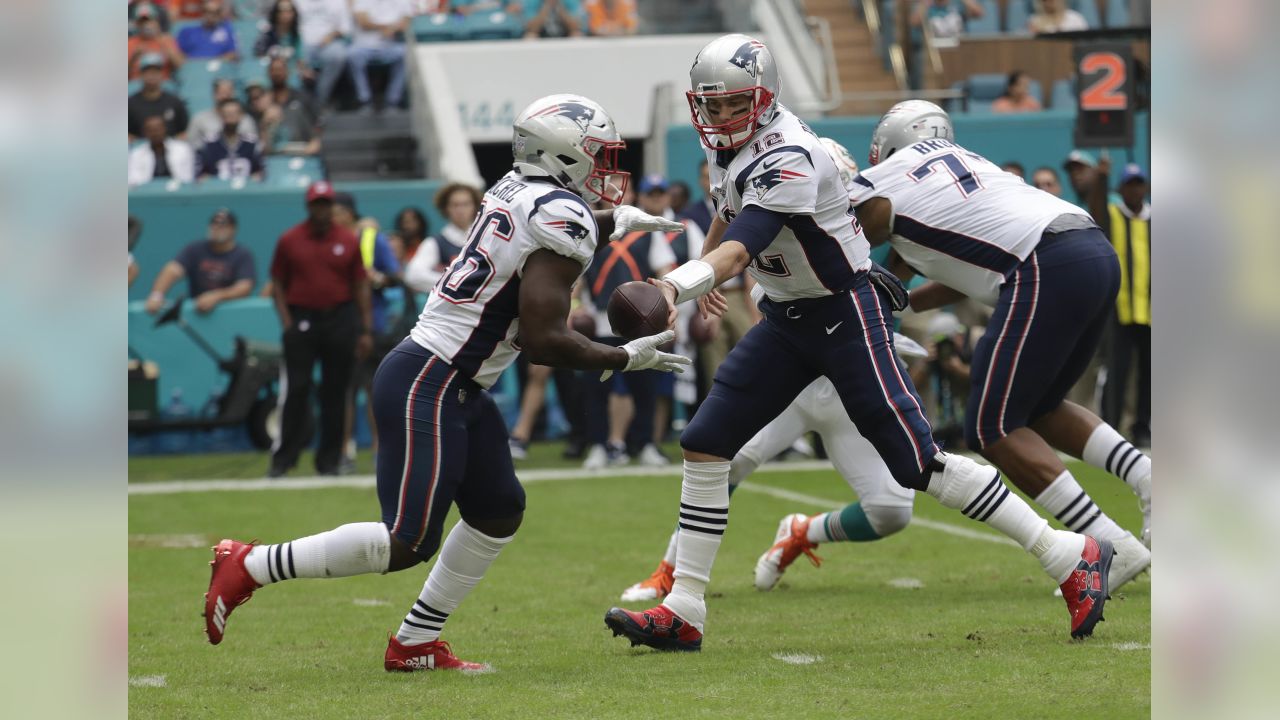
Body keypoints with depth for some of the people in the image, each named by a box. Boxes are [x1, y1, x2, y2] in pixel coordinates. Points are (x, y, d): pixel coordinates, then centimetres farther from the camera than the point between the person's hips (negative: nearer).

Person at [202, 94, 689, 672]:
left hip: (456, 387, 10)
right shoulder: (563, 219, -16)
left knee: (499, 512, 16)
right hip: (427, 386, -10)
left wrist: (617, 221, 42)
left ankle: (415, 644, 19)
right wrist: (626, 359, -9)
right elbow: (542, 339, -21)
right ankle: (248, 566, -1)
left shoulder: (515, 191, 11)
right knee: (408, 544, -7)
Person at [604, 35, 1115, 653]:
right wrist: (702, 272, 37)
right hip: (786, 323, 9)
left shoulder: (785, 157, -26)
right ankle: (683, 613, 6)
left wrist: (676, 286, -55)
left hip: (846, 317, -9)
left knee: (919, 463, -10)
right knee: (704, 444, 0)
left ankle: (1072, 558, -1)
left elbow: (739, 251, -38)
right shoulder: (728, 146, 2)